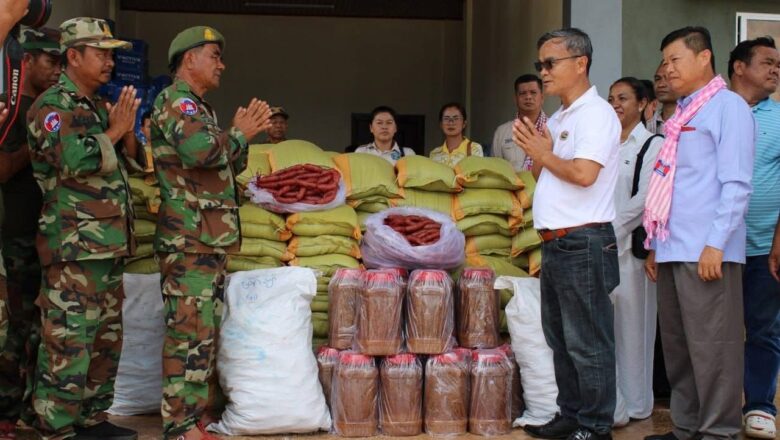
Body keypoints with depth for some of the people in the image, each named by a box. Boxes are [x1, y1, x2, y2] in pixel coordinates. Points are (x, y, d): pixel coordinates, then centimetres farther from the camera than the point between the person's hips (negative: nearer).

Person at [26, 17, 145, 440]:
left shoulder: (100, 107, 19)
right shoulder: (52, 106, -7)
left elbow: (132, 162, 20)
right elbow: (74, 160, -22)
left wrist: (127, 131, 1)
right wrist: (113, 131, -10)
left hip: (110, 246, 9)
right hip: (74, 247, -9)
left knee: (107, 339, 14)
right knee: (68, 342, -8)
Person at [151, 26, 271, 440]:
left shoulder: (199, 108, 23)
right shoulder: (175, 101, -7)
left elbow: (229, 167, 27)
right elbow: (200, 150, -27)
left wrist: (243, 133, 11)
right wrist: (240, 134, -9)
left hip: (210, 239, 10)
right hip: (189, 239, -10)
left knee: (204, 332, 12)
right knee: (189, 332, -9)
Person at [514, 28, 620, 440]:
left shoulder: (596, 113, -11)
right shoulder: (558, 118, 17)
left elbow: (585, 174, -24)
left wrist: (543, 154, -9)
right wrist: (535, 151, 1)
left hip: (583, 244, -10)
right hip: (556, 245, 10)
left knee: (587, 344, -2)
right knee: (560, 339, 16)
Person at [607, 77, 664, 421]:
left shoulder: (653, 145, 0)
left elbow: (643, 200, -9)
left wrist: (611, 232, -14)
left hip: (630, 244, -5)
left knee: (630, 324, -2)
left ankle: (634, 402, 8)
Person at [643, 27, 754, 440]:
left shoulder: (727, 106, -4)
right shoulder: (681, 115, 19)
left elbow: (736, 183, -12)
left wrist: (715, 244, -18)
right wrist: (656, 246, 18)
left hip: (706, 251, -8)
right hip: (673, 250, 8)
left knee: (712, 347, -4)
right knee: (677, 345, 12)